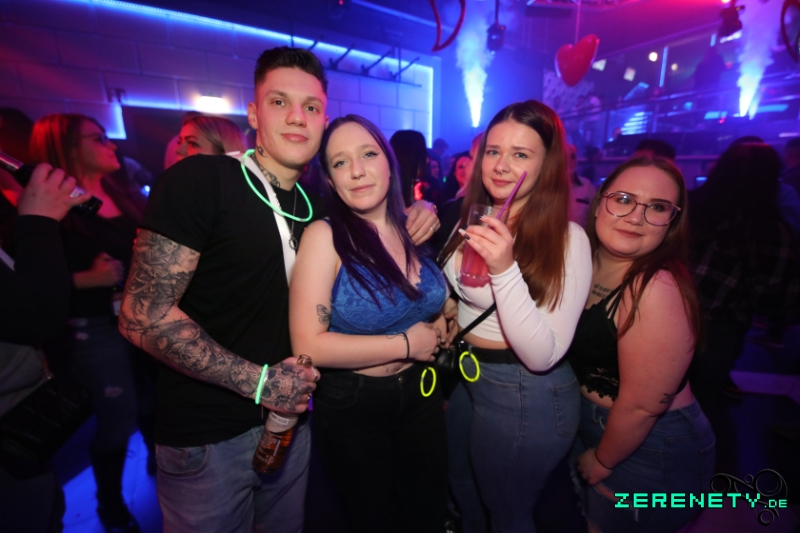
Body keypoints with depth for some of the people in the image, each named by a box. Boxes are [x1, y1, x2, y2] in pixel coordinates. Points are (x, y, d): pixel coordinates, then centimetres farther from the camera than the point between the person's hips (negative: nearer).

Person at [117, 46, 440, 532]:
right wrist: (258, 382, -18)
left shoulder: (316, 202, 2)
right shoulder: (199, 180, -16)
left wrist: (411, 225, -2)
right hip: (207, 436, -5)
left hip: (289, 418, 6)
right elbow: (143, 314, -19)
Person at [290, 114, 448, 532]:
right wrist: (405, 344, -19)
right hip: (352, 408, -4)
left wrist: (442, 329, -9)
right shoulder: (324, 236, -19)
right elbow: (309, 346, -24)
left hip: (421, 396, 5)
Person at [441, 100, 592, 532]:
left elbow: (543, 355, -27)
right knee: (464, 496, 32)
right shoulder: (473, 221, -1)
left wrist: (505, 269, -37)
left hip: (527, 397, -6)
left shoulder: (567, 239, -20)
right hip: (466, 378, 7)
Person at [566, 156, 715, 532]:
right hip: (588, 427, 6)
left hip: (650, 449, -6)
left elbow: (642, 406, -23)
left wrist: (602, 460, -9)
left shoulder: (658, 289, -30)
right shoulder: (586, 262, -9)